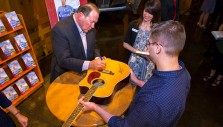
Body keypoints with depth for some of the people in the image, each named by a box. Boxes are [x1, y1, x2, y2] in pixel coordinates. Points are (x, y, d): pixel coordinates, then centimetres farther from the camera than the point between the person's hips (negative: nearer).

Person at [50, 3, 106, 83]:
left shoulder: (90, 28, -1)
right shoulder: (60, 29, -20)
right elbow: (64, 60, -23)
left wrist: (97, 58, -10)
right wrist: (89, 64, -32)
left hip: (85, 73, 6)